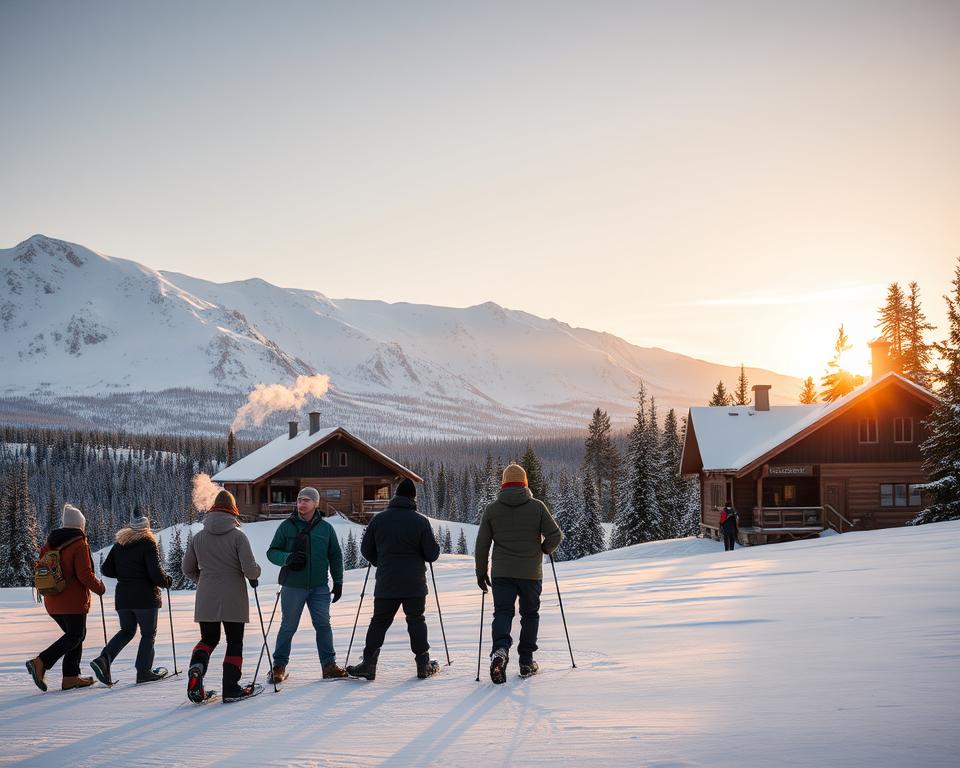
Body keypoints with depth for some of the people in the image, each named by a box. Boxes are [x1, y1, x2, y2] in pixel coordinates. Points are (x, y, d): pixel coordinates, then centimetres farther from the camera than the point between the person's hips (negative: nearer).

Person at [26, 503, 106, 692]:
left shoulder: (50, 543, 8)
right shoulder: (79, 544, -13)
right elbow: (85, 575, -18)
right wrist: (99, 587, -2)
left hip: (52, 602, 7)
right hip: (74, 602, -7)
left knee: (74, 634, 17)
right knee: (75, 637, 3)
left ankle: (70, 677, 12)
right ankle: (41, 662, -14)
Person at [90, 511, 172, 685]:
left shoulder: (119, 544, 8)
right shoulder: (148, 544, -9)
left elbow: (106, 569, 9)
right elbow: (156, 573, -18)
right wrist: (167, 581, 1)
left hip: (122, 597, 6)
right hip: (146, 597, -6)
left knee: (127, 631, 18)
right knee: (148, 633, 7)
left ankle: (104, 659, -2)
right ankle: (144, 671, 6)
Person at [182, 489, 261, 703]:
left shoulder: (198, 537, 3)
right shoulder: (238, 536, -9)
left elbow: (187, 569, 10)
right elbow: (250, 569, -15)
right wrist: (255, 574, 8)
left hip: (206, 600, 3)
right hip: (233, 600, -3)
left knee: (208, 638, 18)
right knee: (234, 643, 10)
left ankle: (197, 665, -12)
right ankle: (231, 689, 8)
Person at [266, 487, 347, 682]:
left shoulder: (326, 528, 6)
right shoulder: (287, 526, 1)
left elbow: (335, 556, 13)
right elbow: (272, 552, 2)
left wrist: (338, 581, 8)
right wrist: (287, 558, -18)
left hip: (319, 587, 1)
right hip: (293, 586, -1)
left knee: (323, 625, 1)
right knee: (288, 627, 5)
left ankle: (329, 665, 10)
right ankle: (279, 666, 15)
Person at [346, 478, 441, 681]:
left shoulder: (379, 519, 0)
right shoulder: (420, 521, -7)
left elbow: (366, 550, 5)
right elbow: (432, 554, -6)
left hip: (386, 583, 1)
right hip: (414, 583, -1)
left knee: (379, 622, 9)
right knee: (416, 621, 8)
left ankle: (369, 664, 5)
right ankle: (424, 665, 10)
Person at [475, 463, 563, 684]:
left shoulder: (491, 509, 1)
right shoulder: (537, 506, -3)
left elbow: (482, 545, 1)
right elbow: (556, 535, -5)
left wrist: (481, 572, 10)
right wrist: (545, 549, 16)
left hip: (502, 573, 0)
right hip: (531, 573, 0)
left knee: (503, 612, 0)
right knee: (530, 615, 13)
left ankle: (500, 649, -27)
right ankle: (526, 662, 14)